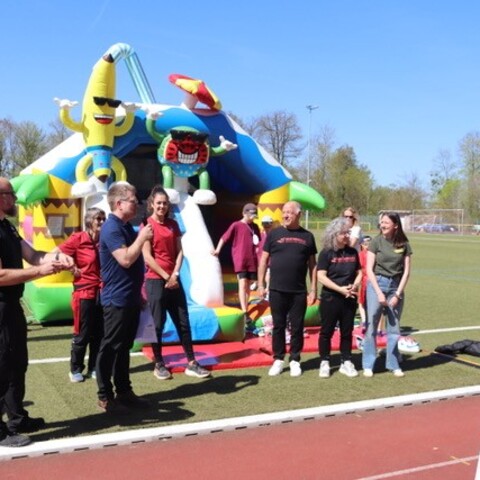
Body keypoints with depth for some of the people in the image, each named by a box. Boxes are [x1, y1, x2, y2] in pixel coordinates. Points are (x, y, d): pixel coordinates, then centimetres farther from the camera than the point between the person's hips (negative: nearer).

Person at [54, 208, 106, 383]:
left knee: (99, 333, 10)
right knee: (82, 334, 3)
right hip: (84, 293, -4)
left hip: (103, 293, 4)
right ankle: (75, 369, 19)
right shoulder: (78, 239, -9)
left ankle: (94, 368, 23)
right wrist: (72, 268, -9)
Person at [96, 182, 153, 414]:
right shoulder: (111, 228, -16)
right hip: (117, 300, -9)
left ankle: (124, 391, 24)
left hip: (130, 299, 10)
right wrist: (142, 238, -16)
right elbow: (126, 259, -28)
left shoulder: (126, 227, 14)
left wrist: (138, 295, 21)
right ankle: (105, 397, 9)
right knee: (110, 348, 0)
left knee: (124, 347, 15)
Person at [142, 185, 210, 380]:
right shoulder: (147, 225, -6)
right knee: (157, 324, 2)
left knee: (183, 322, 6)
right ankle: (159, 364, 14)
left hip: (174, 280, 5)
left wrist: (175, 275, -7)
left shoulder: (173, 224, 10)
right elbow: (147, 256, -11)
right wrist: (166, 276, -12)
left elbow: (180, 251, 6)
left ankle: (191, 363, 12)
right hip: (155, 280, -5)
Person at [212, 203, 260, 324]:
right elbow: (224, 237, -6)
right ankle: (245, 313, -17)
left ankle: (245, 308, 25)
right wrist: (218, 249, -14)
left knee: (248, 284, 11)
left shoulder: (255, 227, 11)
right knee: (242, 284, -12)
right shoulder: (236, 225, -6)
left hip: (252, 260, 6)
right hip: (240, 260, -5)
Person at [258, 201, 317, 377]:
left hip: (299, 291, 1)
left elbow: (312, 264, 8)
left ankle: (295, 360, 19)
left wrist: (313, 289, 3)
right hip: (277, 290, 0)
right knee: (278, 326, 7)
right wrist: (261, 284, -2)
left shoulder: (307, 236, 6)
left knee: (297, 327, 7)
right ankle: (278, 360, 19)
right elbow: (264, 260, 4)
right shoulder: (274, 234, 3)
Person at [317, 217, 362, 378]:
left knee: (347, 332, 11)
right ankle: (324, 363, 16)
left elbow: (359, 272, 13)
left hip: (349, 298, 4)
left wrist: (355, 285, -8)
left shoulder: (352, 252, 6)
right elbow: (321, 276, -13)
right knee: (327, 331, 4)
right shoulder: (326, 253, -7)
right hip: (330, 298, -4)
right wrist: (340, 289, -19)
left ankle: (346, 362, 22)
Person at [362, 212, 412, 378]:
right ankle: (368, 365, 11)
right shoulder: (376, 241, -4)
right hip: (376, 284, -2)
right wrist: (379, 293, -11)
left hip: (396, 286, 2)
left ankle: (393, 364, 22)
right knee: (371, 326, 1)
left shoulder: (404, 245, 1)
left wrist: (397, 294, -5)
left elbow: (406, 272, 2)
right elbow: (369, 269, -5)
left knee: (394, 328, 10)